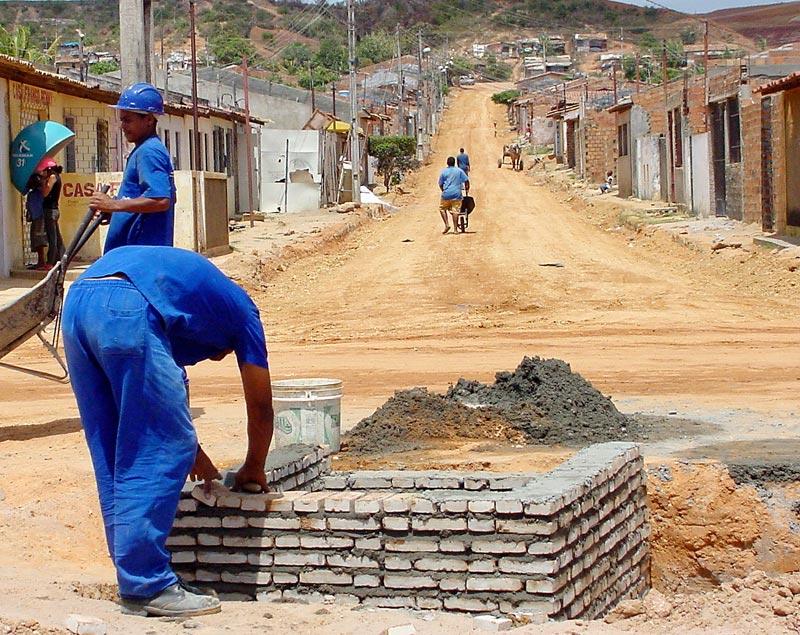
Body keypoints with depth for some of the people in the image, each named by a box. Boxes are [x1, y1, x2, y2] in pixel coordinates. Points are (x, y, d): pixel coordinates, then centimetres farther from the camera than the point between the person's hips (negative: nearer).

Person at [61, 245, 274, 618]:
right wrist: (253, 471, 44)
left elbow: (159, 396, 46)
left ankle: (134, 576, 21)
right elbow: (260, 408, 29)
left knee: (114, 459, 15)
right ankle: (147, 586, 1)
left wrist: (193, 453, 54)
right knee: (162, 455, 1)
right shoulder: (241, 311, 26)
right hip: (128, 310, -7)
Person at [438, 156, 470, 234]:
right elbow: (466, 180, 2)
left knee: (442, 209, 16)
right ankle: (455, 228, 0)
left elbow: (440, 184, 8)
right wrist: (467, 189, 16)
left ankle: (447, 224, 4)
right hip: (457, 194, 1)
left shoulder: (444, 171, 3)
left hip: (447, 194, -1)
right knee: (455, 211, 2)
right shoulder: (459, 170, 4)